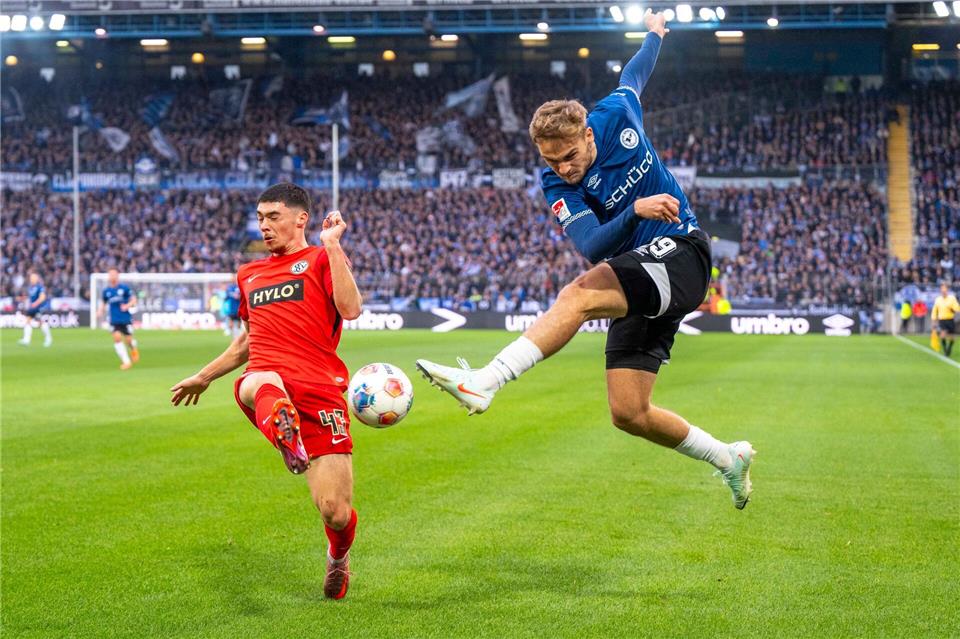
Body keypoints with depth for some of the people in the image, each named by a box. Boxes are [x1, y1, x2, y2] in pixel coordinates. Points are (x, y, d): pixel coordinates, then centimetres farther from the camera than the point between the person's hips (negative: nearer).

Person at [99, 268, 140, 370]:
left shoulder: (124, 288, -4)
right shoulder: (106, 291, 5)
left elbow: (133, 300, 0)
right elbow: (104, 304, 19)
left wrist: (127, 305, -19)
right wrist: (101, 313, 1)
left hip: (126, 319, -2)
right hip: (114, 320, 2)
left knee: (129, 339, 0)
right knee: (117, 338, -15)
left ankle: (134, 349, 38)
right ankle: (126, 361, -8)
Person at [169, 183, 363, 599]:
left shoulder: (320, 259, 10)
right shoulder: (249, 275, 27)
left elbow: (350, 309, -11)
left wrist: (332, 245, -8)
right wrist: (204, 377, 47)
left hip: (319, 389, -3)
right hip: (264, 378, 3)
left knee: (335, 512, -7)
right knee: (263, 385, -40)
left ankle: (338, 555, 30)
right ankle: (285, 435, -75)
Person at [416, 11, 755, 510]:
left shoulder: (616, 115, -4)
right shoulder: (557, 186, -5)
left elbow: (632, 76, 21)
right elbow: (592, 248, -20)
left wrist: (653, 35, 38)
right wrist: (635, 210, -36)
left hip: (680, 253, -4)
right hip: (638, 286, 4)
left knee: (579, 295, -31)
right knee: (628, 414, -1)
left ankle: (483, 382, -40)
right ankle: (728, 459, 20)